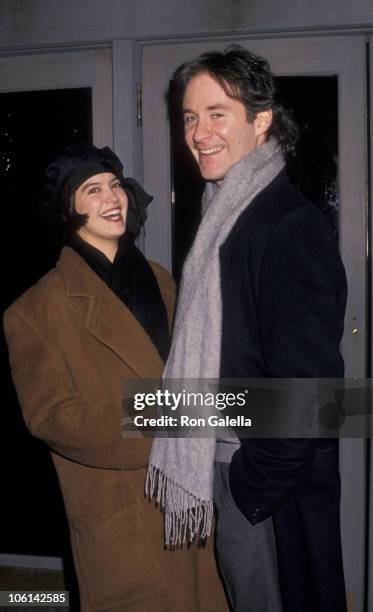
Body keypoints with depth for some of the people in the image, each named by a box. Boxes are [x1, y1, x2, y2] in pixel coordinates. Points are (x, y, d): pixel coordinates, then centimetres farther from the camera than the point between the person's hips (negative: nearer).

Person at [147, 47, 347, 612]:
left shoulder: (292, 227, -19)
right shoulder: (224, 216, 10)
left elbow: (309, 382, -22)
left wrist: (252, 483, -16)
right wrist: (213, 471, 9)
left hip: (273, 487, -8)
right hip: (227, 468, 8)